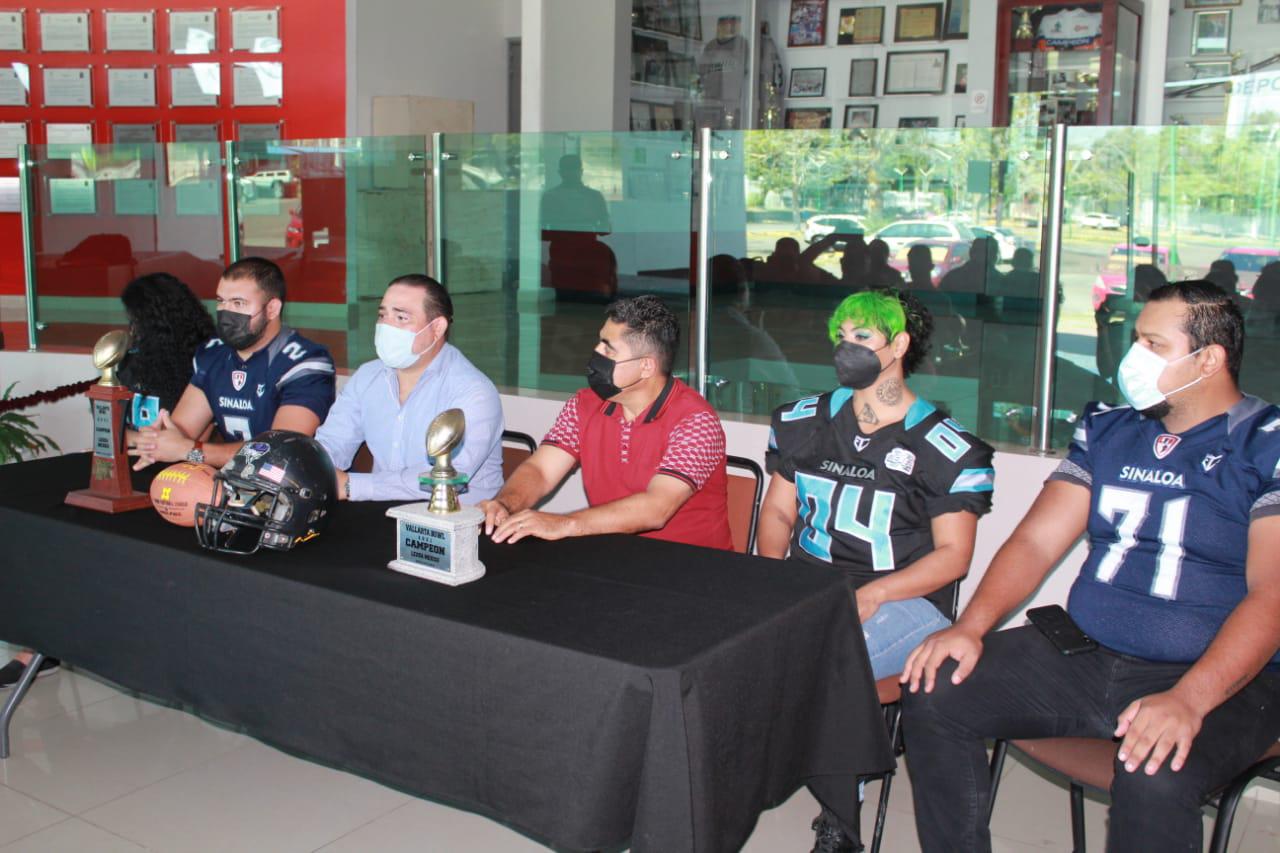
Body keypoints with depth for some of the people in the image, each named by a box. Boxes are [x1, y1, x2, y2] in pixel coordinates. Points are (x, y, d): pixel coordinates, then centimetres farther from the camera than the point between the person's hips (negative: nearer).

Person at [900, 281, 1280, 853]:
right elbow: (1036, 542, 8)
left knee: (1156, 775, -36)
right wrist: (969, 628, -8)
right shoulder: (1108, 429, 12)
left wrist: (1189, 700, -30)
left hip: (1221, 681, -5)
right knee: (933, 693, -11)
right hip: (1084, 657, 5)